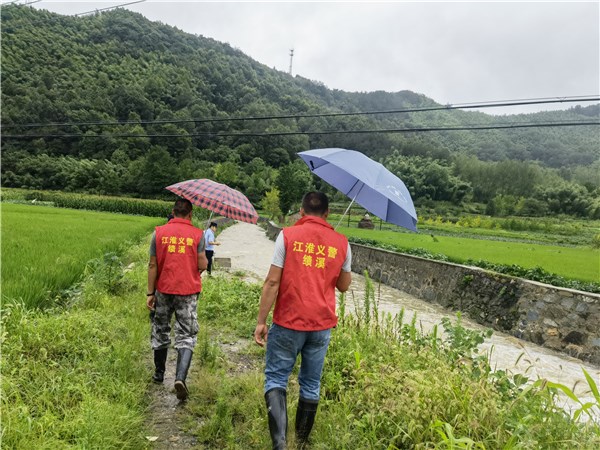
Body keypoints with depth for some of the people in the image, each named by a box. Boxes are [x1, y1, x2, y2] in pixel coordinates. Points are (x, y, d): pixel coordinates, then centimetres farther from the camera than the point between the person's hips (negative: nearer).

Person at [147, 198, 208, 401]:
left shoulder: (159, 233, -2)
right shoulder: (197, 234, -6)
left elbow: (153, 266, -2)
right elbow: (202, 265, -9)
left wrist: (150, 293, 3)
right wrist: (204, 257, 14)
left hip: (164, 290, 2)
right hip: (188, 292, -2)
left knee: (160, 331, 20)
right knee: (186, 336, 4)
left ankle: (159, 373, 34)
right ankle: (180, 377, -12)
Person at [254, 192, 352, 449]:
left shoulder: (288, 235, -7)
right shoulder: (341, 242, 2)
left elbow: (272, 282, -11)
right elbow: (344, 286, 11)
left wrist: (261, 321, -5)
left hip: (288, 322, -3)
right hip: (322, 324, 3)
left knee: (276, 378, 10)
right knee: (311, 384, 17)